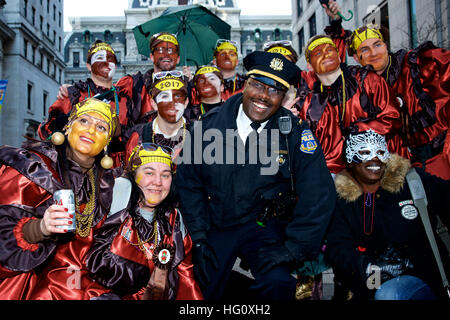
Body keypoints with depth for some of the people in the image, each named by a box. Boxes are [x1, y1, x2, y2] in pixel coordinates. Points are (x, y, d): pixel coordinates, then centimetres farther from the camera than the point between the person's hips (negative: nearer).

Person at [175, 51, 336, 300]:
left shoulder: (296, 134, -8)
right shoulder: (208, 125, -4)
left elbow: (317, 195, -9)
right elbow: (188, 182, 2)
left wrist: (294, 249, -15)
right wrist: (198, 237, -3)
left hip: (264, 226, -1)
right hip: (214, 226, 2)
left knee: (278, 283, -24)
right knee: (202, 291, -1)